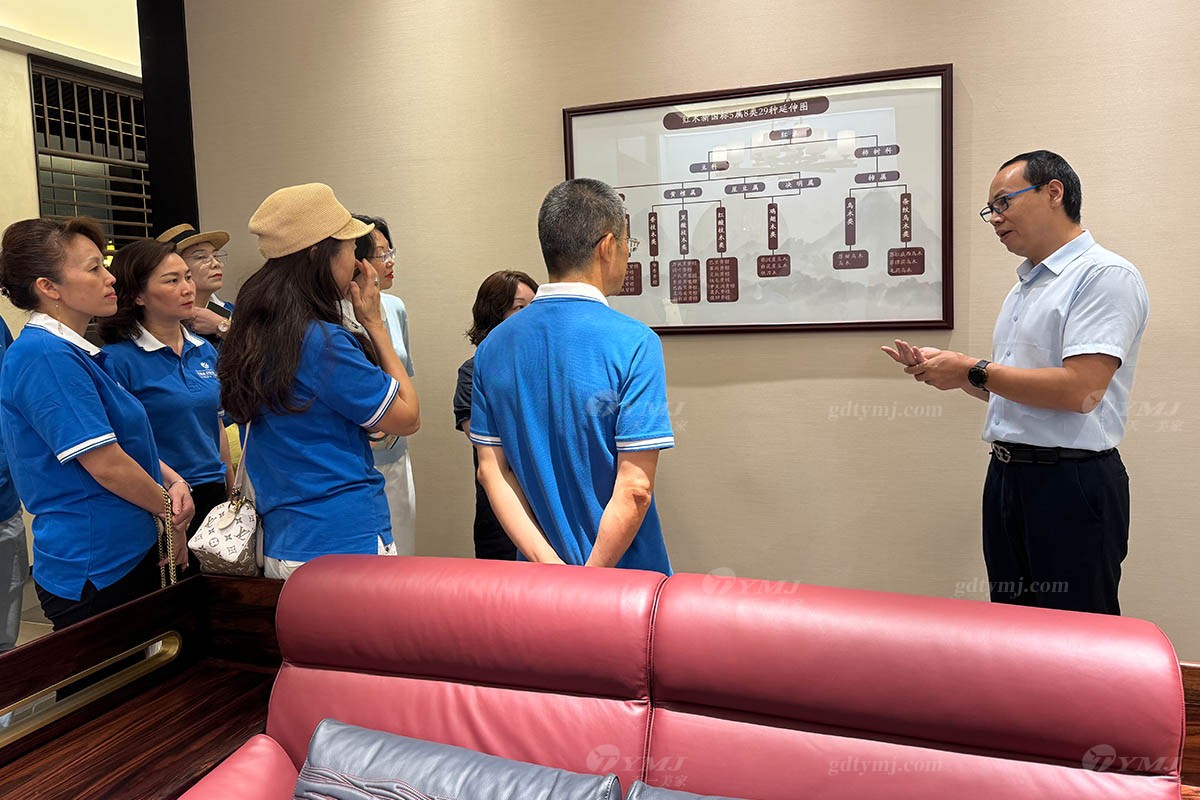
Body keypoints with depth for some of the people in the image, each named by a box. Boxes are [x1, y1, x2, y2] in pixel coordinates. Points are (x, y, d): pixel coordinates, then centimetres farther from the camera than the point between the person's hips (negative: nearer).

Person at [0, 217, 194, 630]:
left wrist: (174, 481, -3)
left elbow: (127, 440, 16)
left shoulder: (76, 353, 11)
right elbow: (106, 464, -22)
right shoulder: (45, 356, -19)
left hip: (132, 556, 9)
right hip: (94, 575, -9)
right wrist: (171, 511, -7)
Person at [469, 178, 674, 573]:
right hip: (625, 576, -4)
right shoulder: (634, 342, -18)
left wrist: (546, 561, -7)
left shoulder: (493, 346, -1)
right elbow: (635, 489, -21)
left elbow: (492, 471, -2)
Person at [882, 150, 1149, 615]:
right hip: (1007, 474, 9)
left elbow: (1079, 390, -23)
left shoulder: (1105, 276, -11)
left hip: (1070, 482, -9)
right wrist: (942, 369, 7)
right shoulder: (1023, 288, 18)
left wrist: (973, 371, -15)